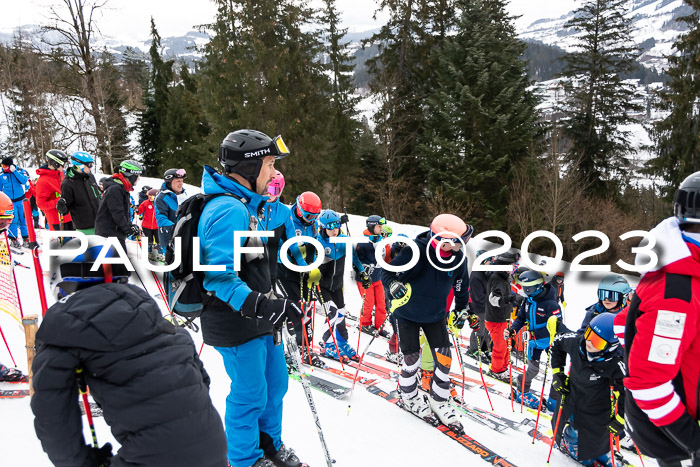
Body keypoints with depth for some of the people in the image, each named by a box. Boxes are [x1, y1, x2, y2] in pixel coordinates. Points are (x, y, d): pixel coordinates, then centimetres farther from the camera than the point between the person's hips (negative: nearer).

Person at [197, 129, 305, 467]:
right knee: (250, 395, 6)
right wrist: (262, 305, -35)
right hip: (238, 324, -10)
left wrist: (273, 304, 24)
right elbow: (219, 277, -28)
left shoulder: (245, 205, 11)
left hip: (260, 317, 10)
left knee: (275, 383, 20)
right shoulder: (229, 210, -23)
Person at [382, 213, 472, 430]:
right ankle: (409, 397, 31)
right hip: (407, 313, -4)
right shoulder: (415, 252, -30)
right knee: (412, 359, 2)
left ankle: (439, 401, 23)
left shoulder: (458, 258, -14)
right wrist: (393, 283, -43)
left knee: (444, 359, 0)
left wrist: (461, 308, 13)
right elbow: (388, 271, -22)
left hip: (435, 315, 4)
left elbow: (461, 285, 6)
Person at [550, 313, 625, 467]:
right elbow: (557, 342, 1)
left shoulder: (615, 362, -33)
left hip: (596, 416, -4)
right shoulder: (575, 341, -21)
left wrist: (620, 419, -16)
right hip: (569, 403, 4)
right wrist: (557, 373, -1)